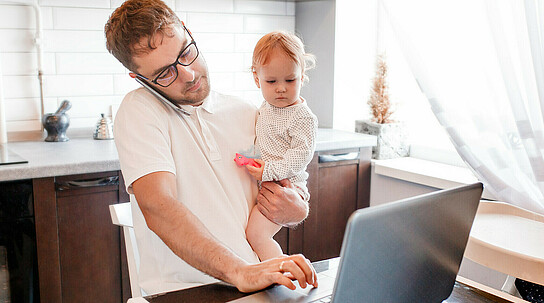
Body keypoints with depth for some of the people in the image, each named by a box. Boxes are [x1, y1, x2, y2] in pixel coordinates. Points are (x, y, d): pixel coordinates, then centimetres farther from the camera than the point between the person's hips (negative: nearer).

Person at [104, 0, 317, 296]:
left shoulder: (246, 113, 10)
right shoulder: (138, 110, -5)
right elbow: (158, 207, -19)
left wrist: (296, 211, -6)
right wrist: (240, 272, -28)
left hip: (255, 279, 4)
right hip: (178, 293, -4)